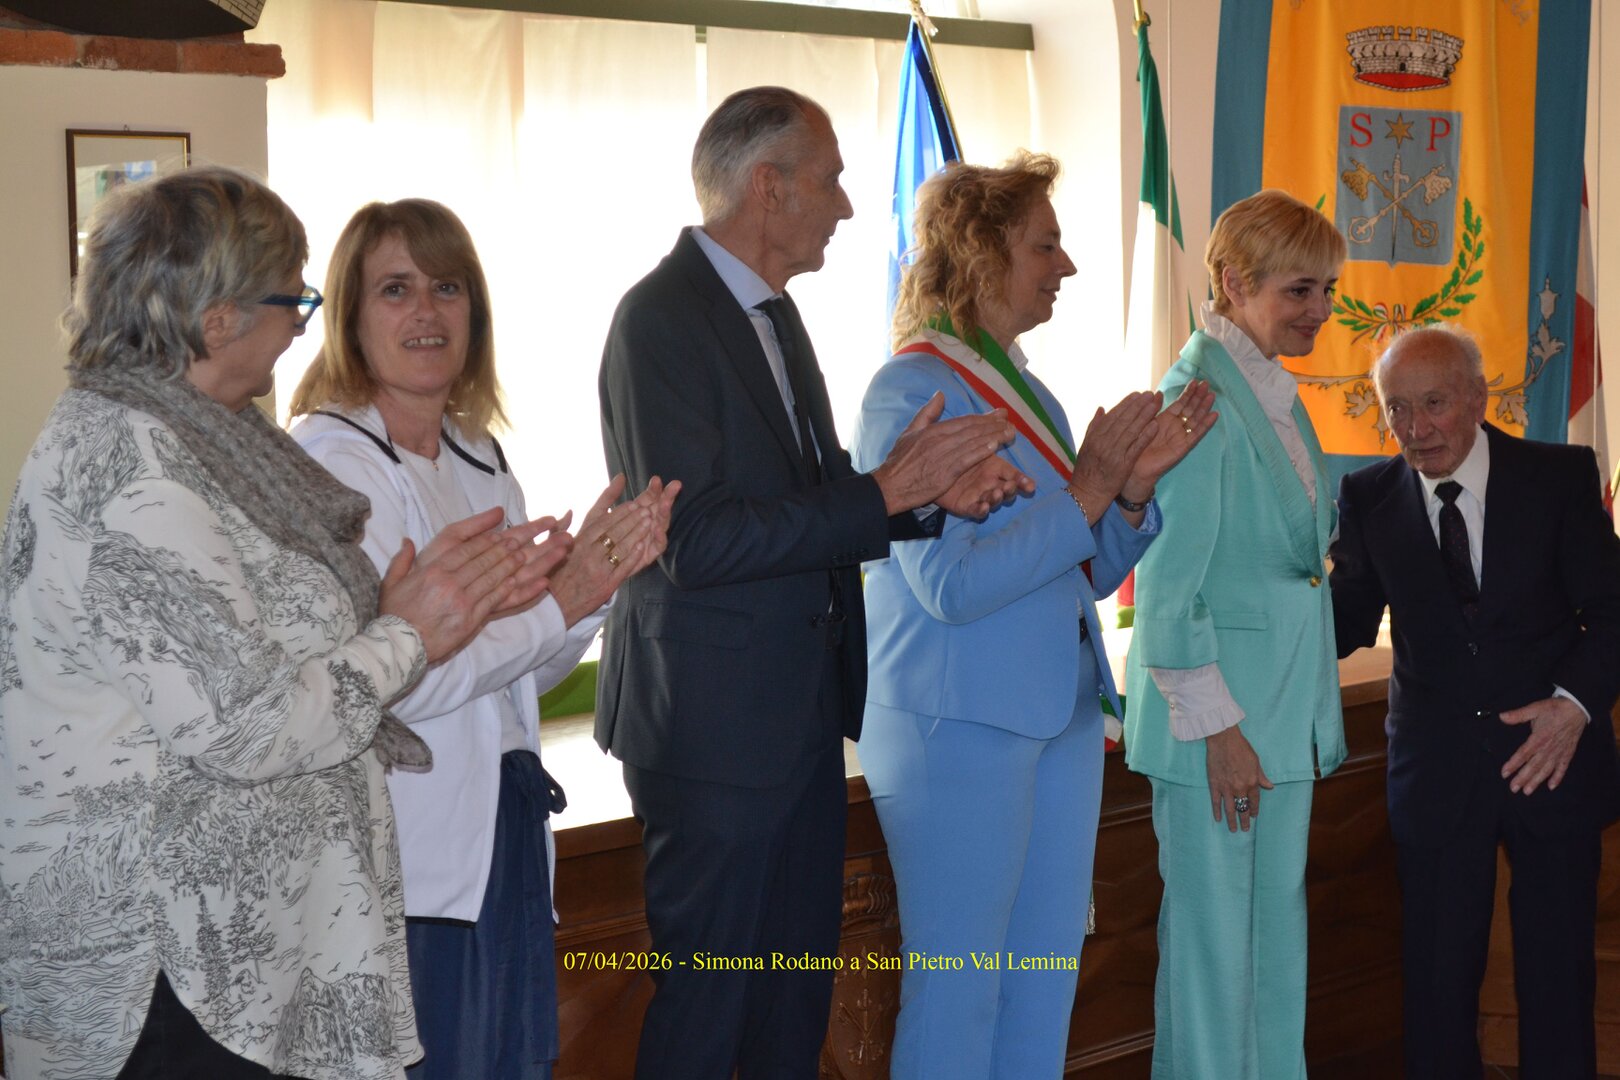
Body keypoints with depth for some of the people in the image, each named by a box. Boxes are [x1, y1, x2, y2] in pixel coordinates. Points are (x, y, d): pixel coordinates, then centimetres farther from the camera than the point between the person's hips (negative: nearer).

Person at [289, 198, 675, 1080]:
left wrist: (602, 575, -2)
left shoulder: (480, 461, 13)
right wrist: (560, 601, -15)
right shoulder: (330, 460, -13)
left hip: (508, 829, 8)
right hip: (408, 853, -8)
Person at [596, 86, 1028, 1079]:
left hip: (802, 713, 9)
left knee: (799, 990, 17)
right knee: (705, 999, 1)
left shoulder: (773, 314, 13)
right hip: (717, 722, -9)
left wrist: (934, 492, -3)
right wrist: (888, 492, -22)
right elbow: (697, 541, -24)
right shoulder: (661, 319, -16)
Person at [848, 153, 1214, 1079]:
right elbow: (950, 586, -21)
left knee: (1048, 978, 13)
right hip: (959, 725, -8)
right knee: (956, 993, 0)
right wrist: (1086, 491, -17)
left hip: (1061, 716, 8)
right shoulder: (912, 394, -12)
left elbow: (1089, 570, 17)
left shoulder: (1027, 392, 12)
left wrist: (1135, 483, -1)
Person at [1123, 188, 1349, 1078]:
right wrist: (1216, 724, -17)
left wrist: (1313, 719, 17)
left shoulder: (1279, 397, 13)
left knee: (1278, 926, 16)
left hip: (1286, 707, 9)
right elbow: (1166, 584, -17)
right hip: (1217, 712, -9)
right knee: (1213, 936, 0)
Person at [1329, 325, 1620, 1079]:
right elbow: (1346, 622, 2)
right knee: (1437, 974, 5)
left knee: (1558, 969, 8)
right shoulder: (1369, 497, 1)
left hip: (1553, 755, -1)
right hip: (1435, 770, 1)